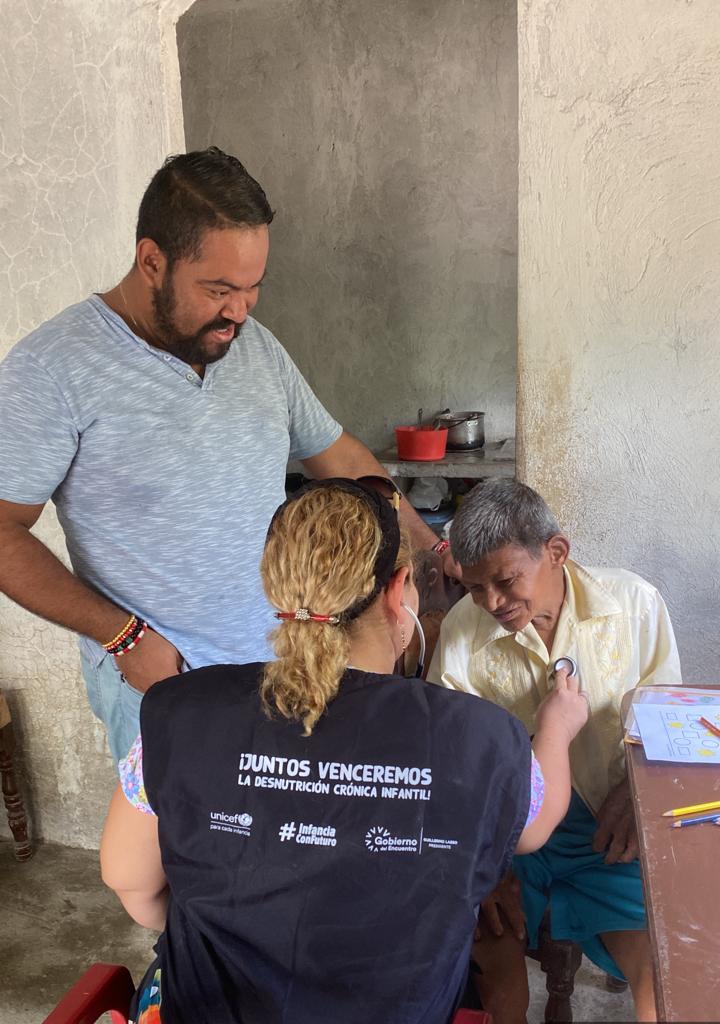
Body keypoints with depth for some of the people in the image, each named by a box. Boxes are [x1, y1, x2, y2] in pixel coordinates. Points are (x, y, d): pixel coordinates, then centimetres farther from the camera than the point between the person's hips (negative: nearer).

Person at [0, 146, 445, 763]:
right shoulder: (52, 369, -16)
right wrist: (126, 637, -18)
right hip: (158, 680, -5)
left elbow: (339, 458, 12)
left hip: (285, 662, 5)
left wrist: (434, 550, 10)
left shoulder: (256, 346, 3)